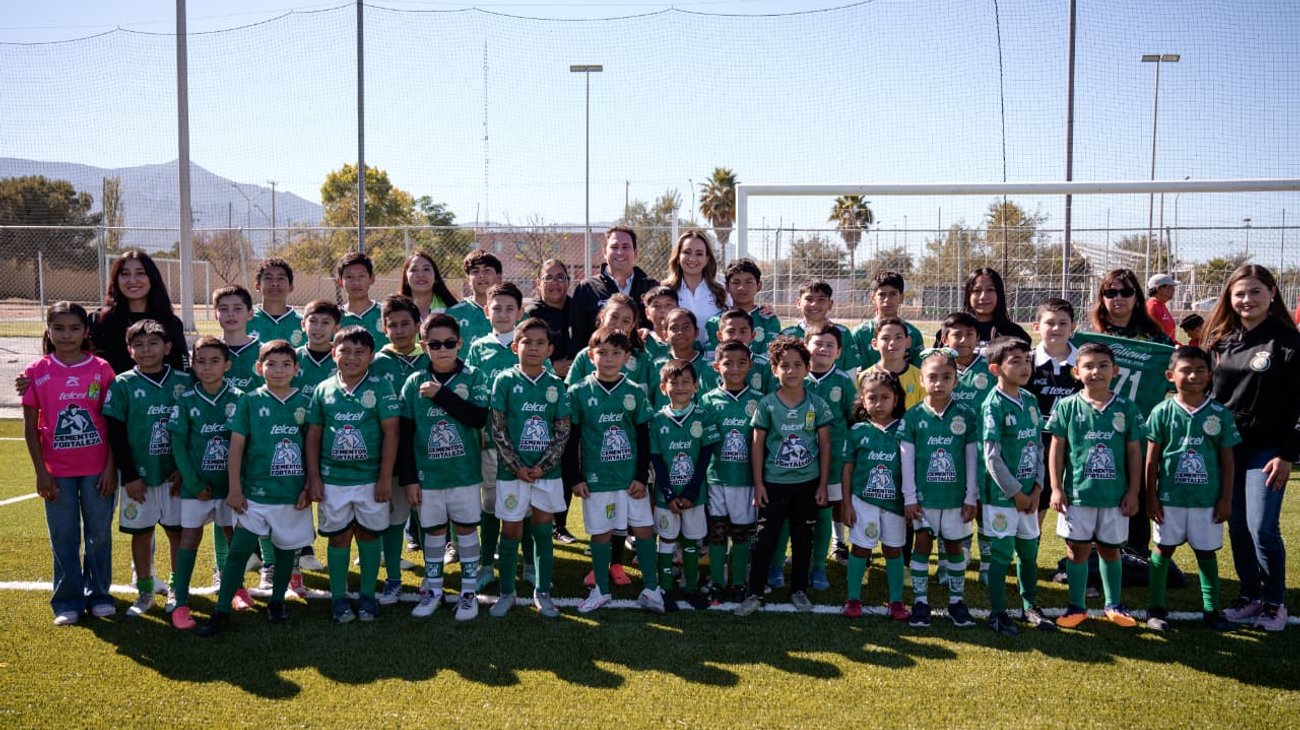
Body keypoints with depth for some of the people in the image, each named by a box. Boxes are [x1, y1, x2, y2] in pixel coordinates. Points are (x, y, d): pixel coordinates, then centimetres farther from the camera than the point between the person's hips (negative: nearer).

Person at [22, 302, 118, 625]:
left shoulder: (101, 369, -3)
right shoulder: (37, 372, -2)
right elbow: (30, 426, 1)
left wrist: (111, 467, -4)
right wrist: (40, 473, -3)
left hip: (97, 470, 0)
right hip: (57, 472, 0)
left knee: (99, 534, 8)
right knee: (64, 537, 7)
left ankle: (98, 595, 22)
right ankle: (68, 601, 17)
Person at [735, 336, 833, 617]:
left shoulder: (817, 404, -2)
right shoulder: (767, 404, -5)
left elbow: (825, 444, 2)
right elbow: (758, 444, -2)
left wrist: (823, 484, 0)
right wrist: (758, 484, -5)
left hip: (807, 483, 2)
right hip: (774, 483, -1)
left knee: (803, 539, 11)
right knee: (765, 538, 1)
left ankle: (799, 590, 26)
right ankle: (754, 593, 10)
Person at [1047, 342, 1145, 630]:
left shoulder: (1126, 408, 0)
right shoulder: (1067, 406, -3)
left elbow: (1134, 452, 4)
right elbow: (1057, 449, 0)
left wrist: (1133, 492, 1)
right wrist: (1056, 489, -4)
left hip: (1115, 495, 1)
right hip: (1077, 493, -1)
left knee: (1110, 550, 13)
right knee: (1078, 550, 6)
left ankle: (1114, 605, 28)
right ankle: (1077, 606, 19)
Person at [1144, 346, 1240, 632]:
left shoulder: (1220, 414, -2)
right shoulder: (1162, 412, -5)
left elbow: (1227, 460, 2)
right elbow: (1152, 459, 0)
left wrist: (1226, 499, 1)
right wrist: (1151, 496, -2)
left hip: (1208, 499, 1)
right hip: (1170, 497, -1)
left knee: (1207, 552, 11)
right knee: (1163, 549, 8)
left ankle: (1212, 609, 24)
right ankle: (1156, 608, 19)